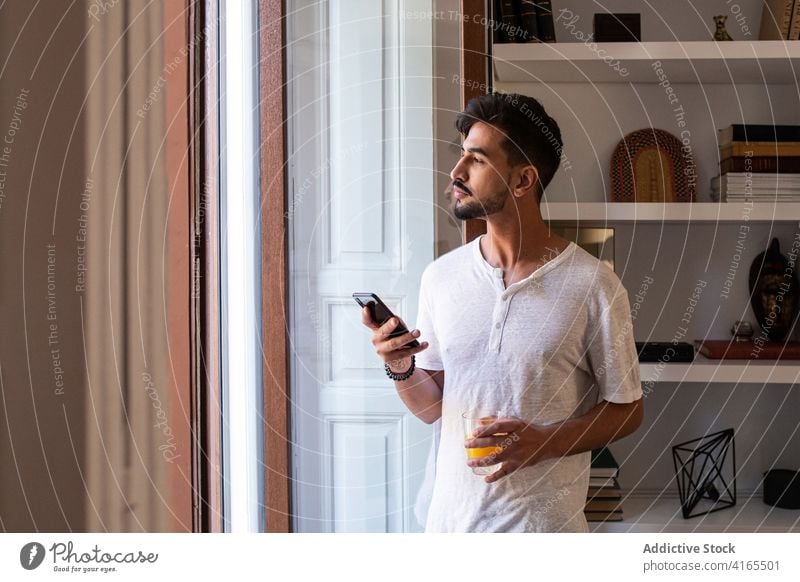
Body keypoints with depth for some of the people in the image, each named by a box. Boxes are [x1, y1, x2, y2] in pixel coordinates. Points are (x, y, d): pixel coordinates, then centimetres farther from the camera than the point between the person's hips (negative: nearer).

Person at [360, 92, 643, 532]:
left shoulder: (592, 285, -11)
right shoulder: (440, 276, 1)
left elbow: (626, 409, -4)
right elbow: (431, 406, 8)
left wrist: (543, 441, -18)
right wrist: (400, 368, -11)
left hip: (544, 522, -3)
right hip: (450, 516, 4)